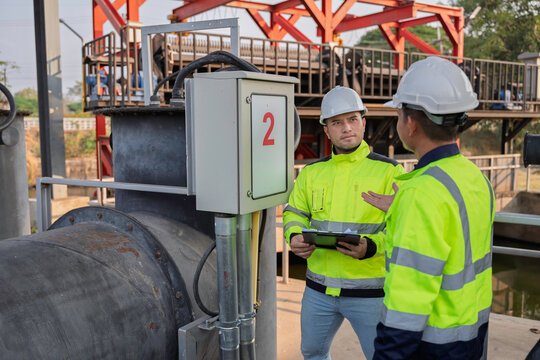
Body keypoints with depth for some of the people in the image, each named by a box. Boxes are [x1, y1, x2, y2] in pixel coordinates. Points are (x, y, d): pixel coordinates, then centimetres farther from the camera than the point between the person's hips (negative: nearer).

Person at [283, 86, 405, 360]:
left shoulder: (389, 170, -6)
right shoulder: (311, 172, 8)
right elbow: (294, 213, 11)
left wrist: (371, 246, -29)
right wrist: (295, 237, -11)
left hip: (370, 289, -4)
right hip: (319, 288, 4)